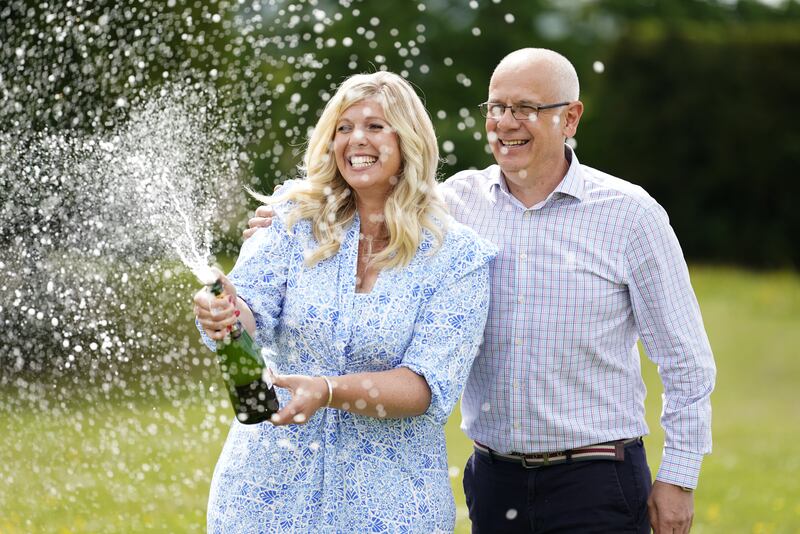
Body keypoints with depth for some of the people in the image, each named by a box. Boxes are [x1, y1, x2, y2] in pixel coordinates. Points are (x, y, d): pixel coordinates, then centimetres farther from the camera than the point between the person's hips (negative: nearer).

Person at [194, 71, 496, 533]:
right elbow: (253, 313, -12)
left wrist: (329, 391, -30)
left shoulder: (459, 255, -7)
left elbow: (428, 388, -15)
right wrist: (223, 314, -36)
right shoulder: (295, 217, 0)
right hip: (269, 482, 2)